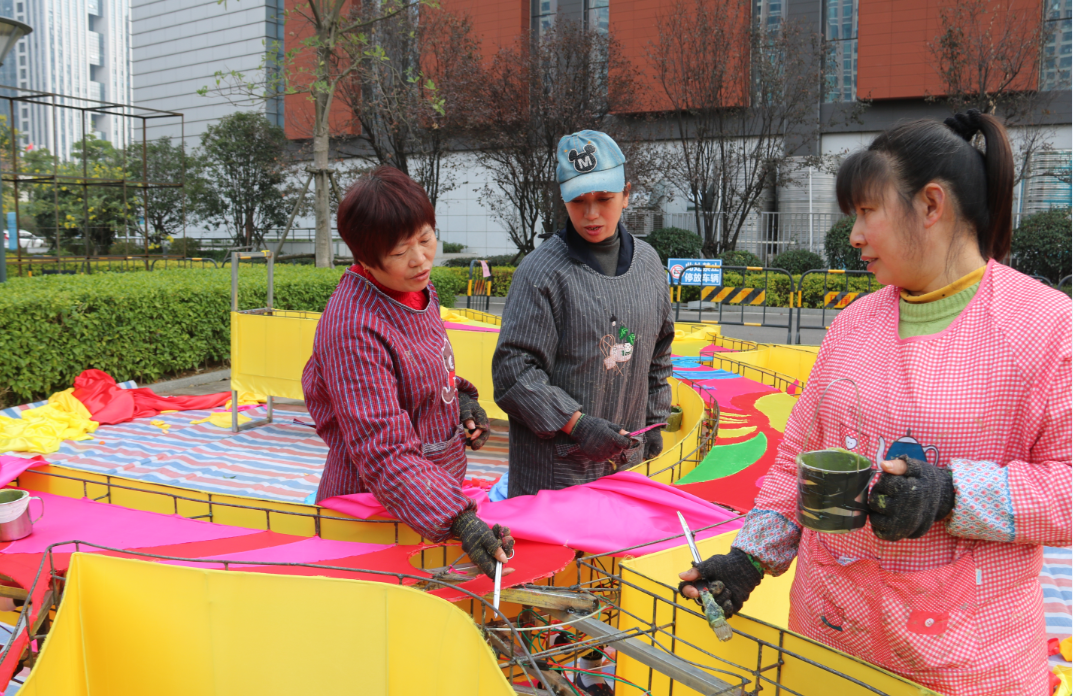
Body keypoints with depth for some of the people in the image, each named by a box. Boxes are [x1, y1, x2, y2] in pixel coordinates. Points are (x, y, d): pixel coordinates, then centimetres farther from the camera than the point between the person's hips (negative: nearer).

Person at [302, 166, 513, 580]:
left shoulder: (417, 289, 1)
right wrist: (458, 520, -39)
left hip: (440, 489, 8)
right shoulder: (354, 330, -27)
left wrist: (459, 397, 0)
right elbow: (385, 456, -30)